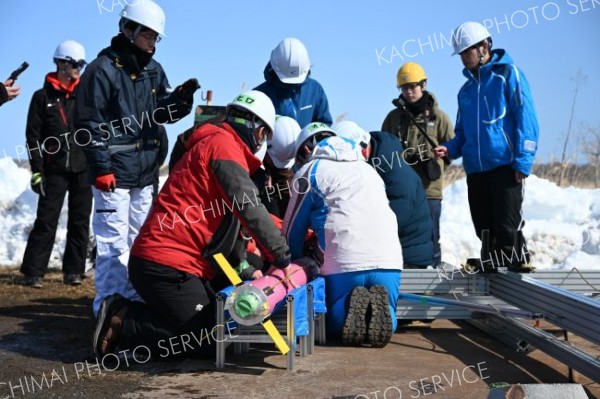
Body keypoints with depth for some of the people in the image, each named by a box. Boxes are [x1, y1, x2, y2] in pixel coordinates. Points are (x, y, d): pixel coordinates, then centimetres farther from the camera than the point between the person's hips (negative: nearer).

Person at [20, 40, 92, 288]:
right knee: (46, 219, -4)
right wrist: (36, 171, -6)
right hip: (55, 169, -2)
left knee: (80, 221, 5)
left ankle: (74, 270, 13)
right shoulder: (43, 97, 3)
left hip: (84, 168, 2)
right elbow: (33, 136, 1)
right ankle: (33, 272, 1)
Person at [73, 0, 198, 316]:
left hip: (145, 171, 8)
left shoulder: (153, 70, 12)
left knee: (139, 238, 16)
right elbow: (89, 123, -13)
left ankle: (133, 298, 28)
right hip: (114, 173, -8)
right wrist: (101, 167, -18)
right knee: (114, 241, -7)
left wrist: (181, 97, -7)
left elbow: (162, 113, 14)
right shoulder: (103, 69, -10)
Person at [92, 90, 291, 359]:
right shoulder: (223, 145, -8)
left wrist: (243, 273, 21)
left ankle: (124, 313, 9)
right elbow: (249, 208, -17)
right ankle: (123, 323, -4)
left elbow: (226, 230, 26)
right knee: (207, 341, -8)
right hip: (167, 267, -10)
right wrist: (281, 258, -14)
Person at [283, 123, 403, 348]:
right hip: (389, 260, 4)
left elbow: (293, 228, 14)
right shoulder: (367, 168, 27)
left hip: (344, 264, -4)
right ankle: (378, 306, -14)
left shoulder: (310, 171, 10)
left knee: (334, 324, 16)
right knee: (388, 322, 19)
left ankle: (352, 306, -15)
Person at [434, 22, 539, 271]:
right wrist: (450, 149, 4)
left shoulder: (507, 74, 0)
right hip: (475, 168, 6)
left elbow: (525, 119, -7)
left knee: (507, 227, -9)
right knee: (485, 229, 8)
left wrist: (523, 160, -14)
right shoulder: (466, 89, 19)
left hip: (505, 166, -6)